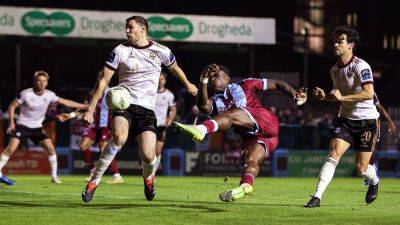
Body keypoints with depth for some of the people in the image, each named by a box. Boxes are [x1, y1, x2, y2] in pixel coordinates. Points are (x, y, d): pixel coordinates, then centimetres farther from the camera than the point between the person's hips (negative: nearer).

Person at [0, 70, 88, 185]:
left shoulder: (49, 95, -4)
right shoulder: (26, 94, -15)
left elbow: (66, 102, 4)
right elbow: (12, 106, -6)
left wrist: (84, 106, 3)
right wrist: (11, 122, -16)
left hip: (37, 127, 4)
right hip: (22, 125, -4)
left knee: (50, 148, -10)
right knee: (11, 148, -20)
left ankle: (54, 176, 1)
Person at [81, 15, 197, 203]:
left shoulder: (161, 51, 3)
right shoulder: (120, 51, 0)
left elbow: (174, 68, 26)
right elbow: (103, 81, 1)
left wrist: (188, 84, 39)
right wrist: (91, 109, -4)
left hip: (146, 109, 1)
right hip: (123, 104, -1)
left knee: (148, 156, -15)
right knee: (119, 138, -33)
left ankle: (148, 177, 24)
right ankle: (94, 181, -20)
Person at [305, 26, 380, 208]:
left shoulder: (361, 66, -15)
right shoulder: (335, 70, 9)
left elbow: (369, 93, -27)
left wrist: (342, 97, -28)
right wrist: (324, 97, 3)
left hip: (367, 120, -5)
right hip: (346, 119, 5)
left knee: (361, 168, 0)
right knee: (334, 154, -16)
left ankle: (374, 181, 37)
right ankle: (317, 197, -21)